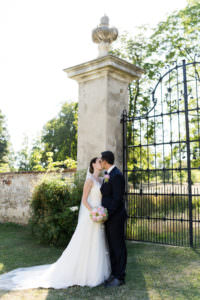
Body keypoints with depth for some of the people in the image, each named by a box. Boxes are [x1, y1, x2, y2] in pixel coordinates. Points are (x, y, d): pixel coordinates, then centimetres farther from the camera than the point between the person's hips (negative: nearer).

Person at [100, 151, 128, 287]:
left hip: (116, 217, -9)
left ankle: (120, 277, 14)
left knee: (119, 246, 2)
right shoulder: (109, 175, 12)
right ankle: (114, 274, 27)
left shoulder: (116, 175, -19)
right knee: (112, 246, 16)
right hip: (109, 216, 9)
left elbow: (117, 199, -22)